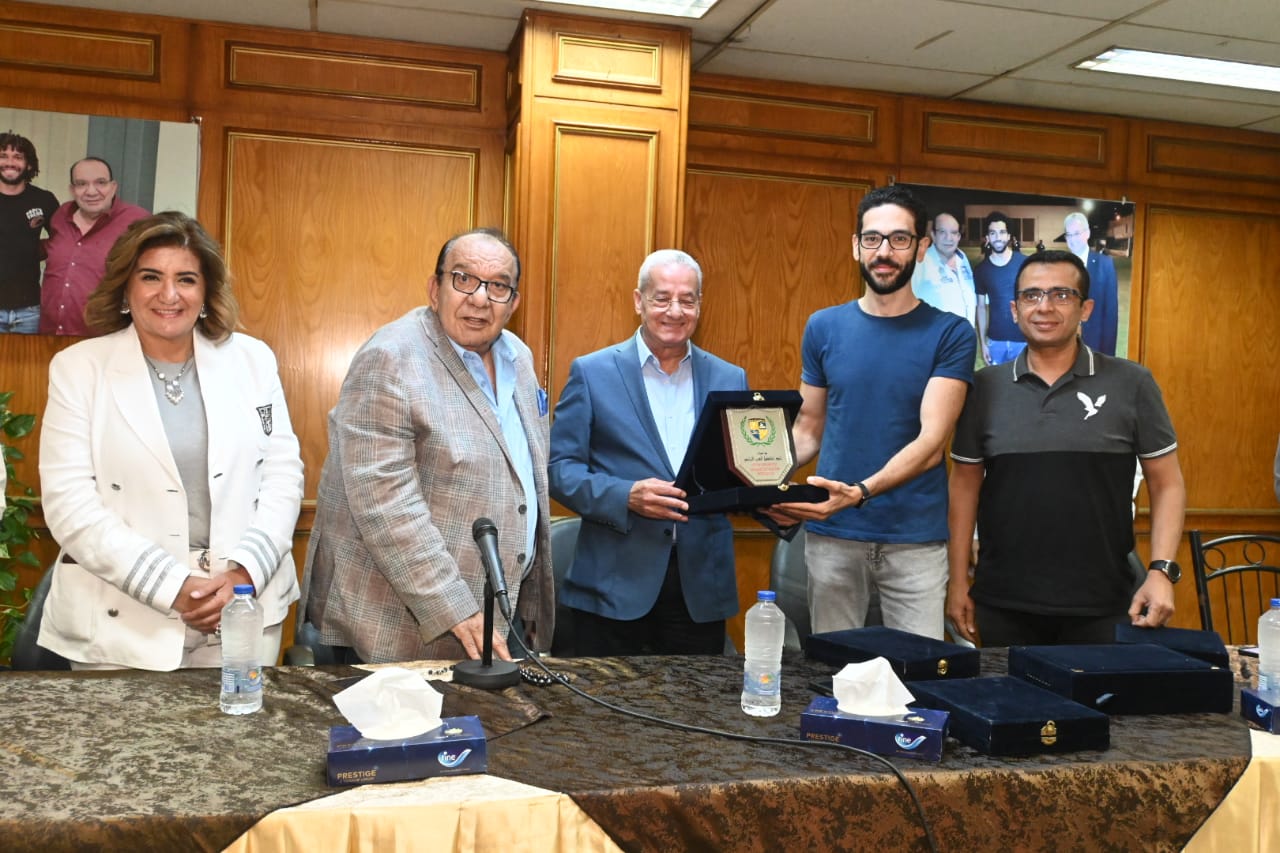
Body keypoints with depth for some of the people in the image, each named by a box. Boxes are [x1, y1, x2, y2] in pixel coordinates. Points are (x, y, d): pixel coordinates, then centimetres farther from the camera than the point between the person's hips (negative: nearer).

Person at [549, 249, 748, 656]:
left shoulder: (730, 379, 9)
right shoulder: (592, 373, 0)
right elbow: (560, 469, -3)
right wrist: (627, 497, -19)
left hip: (701, 589, 3)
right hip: (614, 586, -2)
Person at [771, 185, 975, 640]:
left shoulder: (949, 333, -3)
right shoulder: (824, 327, 5)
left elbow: (931, 441, -12)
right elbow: (808, 428, 9)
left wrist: (859, 493, -27)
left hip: (917, 538, -2)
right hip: (833, 535, 2)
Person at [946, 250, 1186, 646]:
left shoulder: (1131, 384, -2)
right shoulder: (985, 387, 2)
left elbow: (1167, 484, 2)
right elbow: (965, 485, 5)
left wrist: (1161, 571, -9)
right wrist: (958, 582, 2)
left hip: (1102, 607, -1)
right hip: (1002, 604, 1)